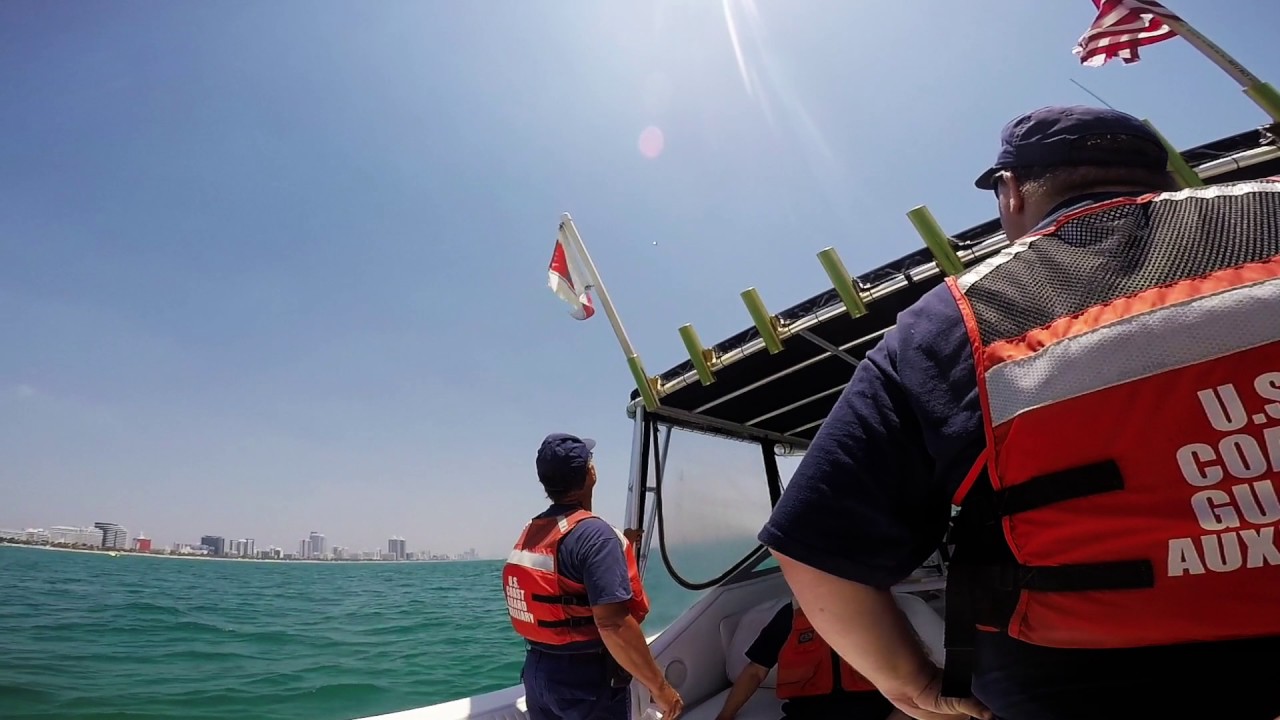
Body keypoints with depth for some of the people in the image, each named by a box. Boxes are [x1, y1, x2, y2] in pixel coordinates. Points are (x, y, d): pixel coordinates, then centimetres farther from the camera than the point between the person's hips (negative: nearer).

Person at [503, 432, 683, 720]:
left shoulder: (530, 533, 3)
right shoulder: (595, 534, -23)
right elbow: (613, 624, -29)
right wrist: (660, 686, -22)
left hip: (537, 672, 8)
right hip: (588, 678, -7)